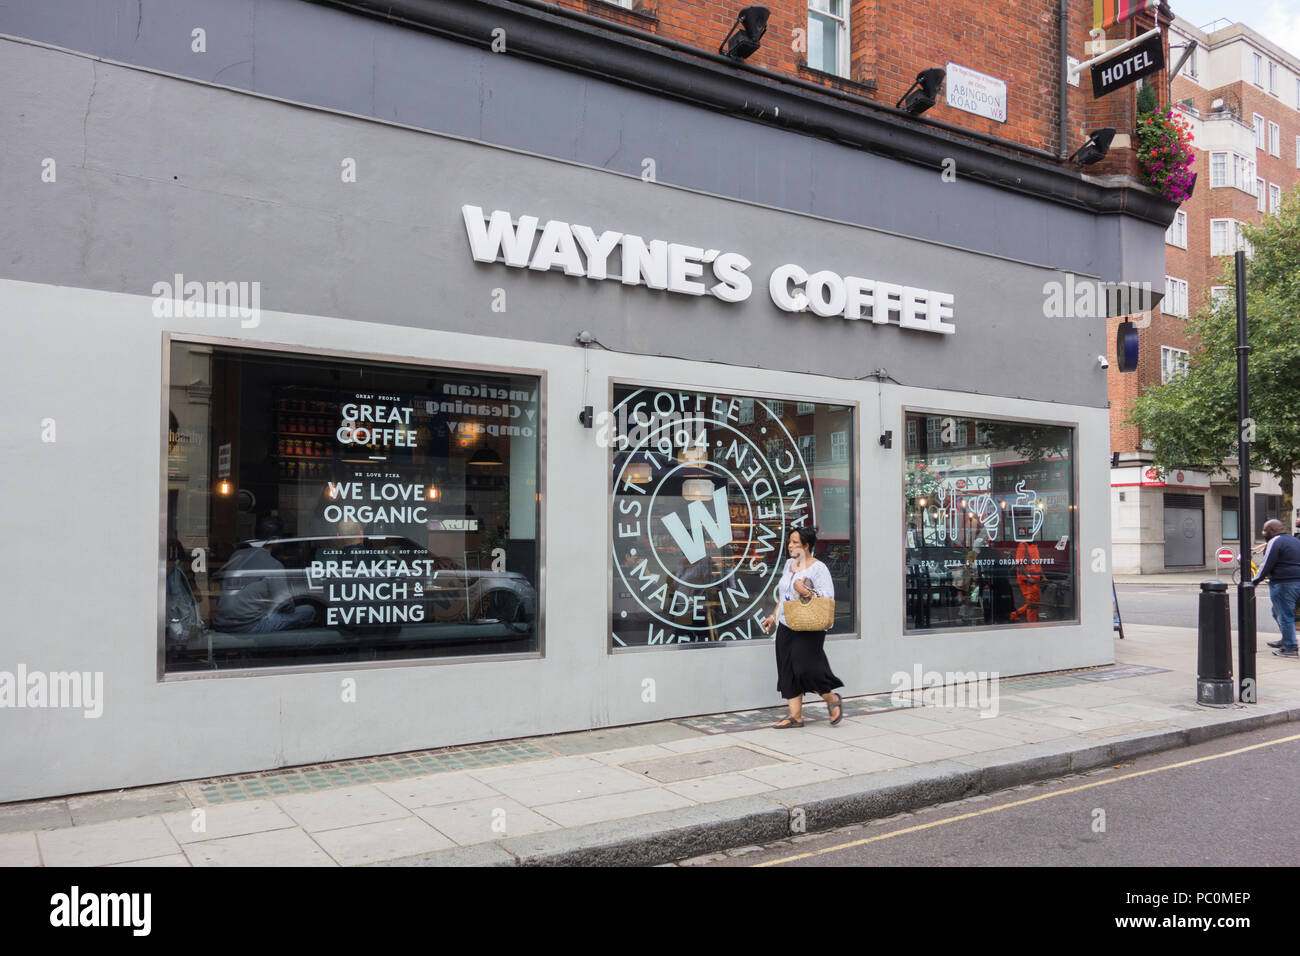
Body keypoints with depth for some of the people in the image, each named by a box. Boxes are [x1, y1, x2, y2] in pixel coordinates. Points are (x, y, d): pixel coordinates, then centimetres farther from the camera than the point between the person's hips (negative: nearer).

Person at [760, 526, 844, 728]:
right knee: (788, 672, 6)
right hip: (786, 628, 8)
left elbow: (828, 597, -16)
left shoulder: (818, 568, -10)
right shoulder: (789, 564, 13)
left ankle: (833, 700, 16)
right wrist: (774, 616, 19)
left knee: (806, 669, -10)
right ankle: (795, 716, 12)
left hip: (808, 630, -8)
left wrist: (805, 592, -26)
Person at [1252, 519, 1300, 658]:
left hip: (1283, 584, -10)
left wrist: (1255, 581, -7)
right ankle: (1286, 640, 31)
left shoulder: (1274, 542, -11)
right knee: (1277, 612, 23)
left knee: (1284, 616, -5)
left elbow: (1267, 565, -14)